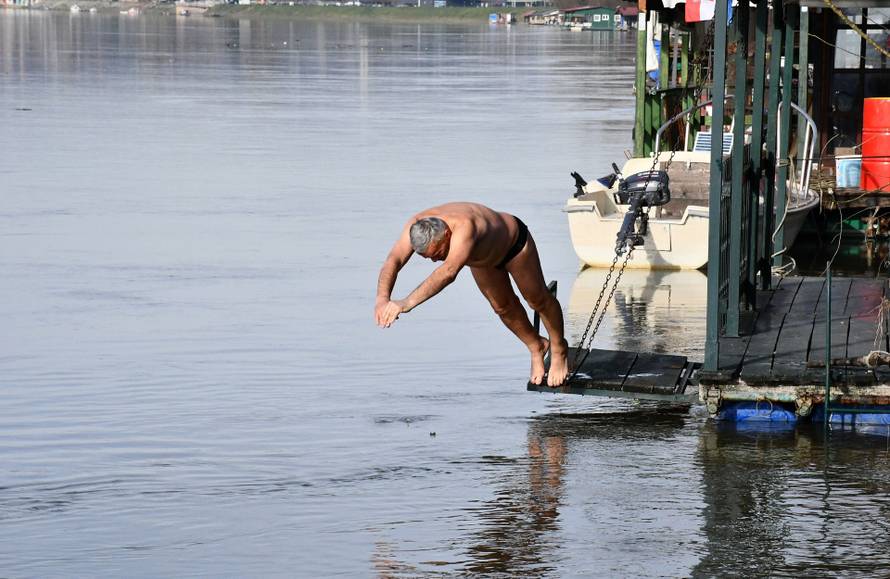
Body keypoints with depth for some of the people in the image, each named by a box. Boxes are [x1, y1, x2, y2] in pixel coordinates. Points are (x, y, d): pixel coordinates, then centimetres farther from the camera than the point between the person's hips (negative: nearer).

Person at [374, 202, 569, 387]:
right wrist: (383, 298, -69)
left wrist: (408, 302, -77)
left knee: (538, 300, 12)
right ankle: (536, 348, 42)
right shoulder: (416, 226, -36)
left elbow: (448, 272, -68)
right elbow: (393, 261, -49)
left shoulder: (464, 227, -54)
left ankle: (558, 348, 39)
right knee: (503, 307, 16)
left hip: (514, 241, -5)